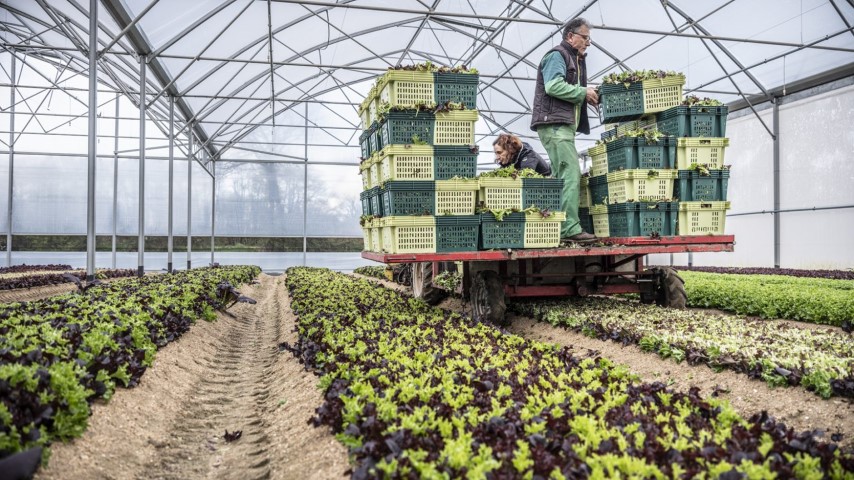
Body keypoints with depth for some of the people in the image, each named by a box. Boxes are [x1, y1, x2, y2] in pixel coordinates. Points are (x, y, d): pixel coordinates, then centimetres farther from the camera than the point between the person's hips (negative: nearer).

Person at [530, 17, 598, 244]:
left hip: (564, 125, 10)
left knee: (563, 176, 7)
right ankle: (570, 229, -18)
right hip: (554, 124, -10)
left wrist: (590, 95, 8)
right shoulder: (557, 55, -4)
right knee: (570, 176, -16)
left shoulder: (575, 59, 26)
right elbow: (553, 86, -20)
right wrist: (583, 92, -10)